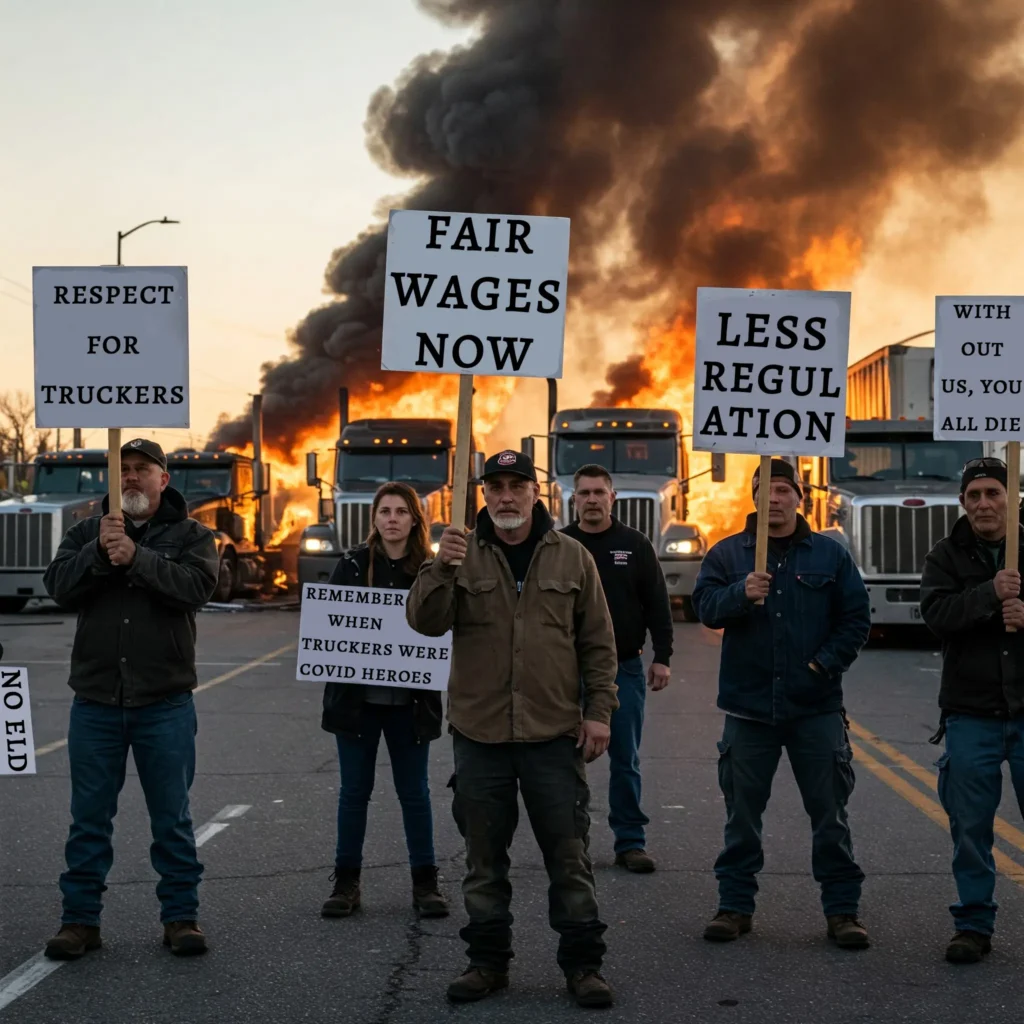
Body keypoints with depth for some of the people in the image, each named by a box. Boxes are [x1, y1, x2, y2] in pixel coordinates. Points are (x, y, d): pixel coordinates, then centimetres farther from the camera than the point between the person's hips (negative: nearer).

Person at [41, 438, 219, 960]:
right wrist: (99, 552, -21)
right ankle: (81, 919, 17)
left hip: (165, 702, -2)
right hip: (95, 701, 2)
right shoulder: (86, 533, 9)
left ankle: (181, 916, 16)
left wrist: (136, 557, -23)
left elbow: (197, 586, -16)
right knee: (89, 819, 8)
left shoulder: (190, 535, 3)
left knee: (172, 819, 6)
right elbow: (59, 586, -6)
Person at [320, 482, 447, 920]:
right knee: (354, 790, 8)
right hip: (357, 697, 1)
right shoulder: (353, 565, 2)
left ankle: (425, 883, 17)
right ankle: (346, 883, 17)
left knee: (414, 792, 7)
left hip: (410, 700, 0)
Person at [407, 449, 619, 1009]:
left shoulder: (572, 558, 4)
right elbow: (425, 620, -9)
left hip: (555, 733, -1)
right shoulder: (463, 555, 4)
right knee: (484, 858, 10)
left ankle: (583, 963, 13)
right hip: (480, 733, 1)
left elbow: (598, 642, 6)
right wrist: (441, 569, -25)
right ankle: (487, 960, 21)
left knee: (569, 857, 3)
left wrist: (599, 710, -1)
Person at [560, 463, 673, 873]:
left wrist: (662, 657, -2)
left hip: (624, 669, 0)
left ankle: (630, 840, 11)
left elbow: (657, 605, 5)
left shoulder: (635, 545, 4)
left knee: (625, 760, 4)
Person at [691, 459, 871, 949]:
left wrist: (825, 663, -7)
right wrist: (741, 592, -26)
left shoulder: (830, 555, 5)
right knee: (742, 813, 8)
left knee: (830, 813, 4)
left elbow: (856, 619, 4)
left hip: (817, 706, 0)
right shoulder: (726, 554, 5)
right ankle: (735, 905, 19)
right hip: (749, 706, 0)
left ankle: (842, 910, 13)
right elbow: (706, 606, -8)